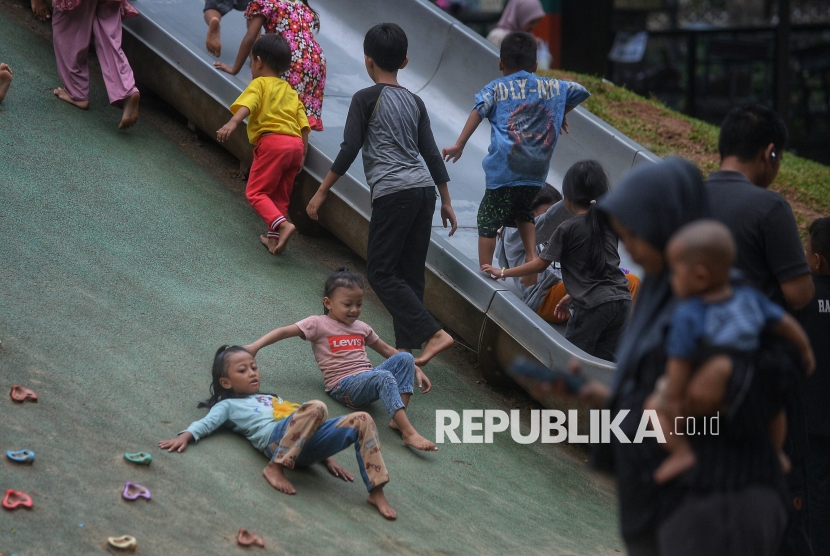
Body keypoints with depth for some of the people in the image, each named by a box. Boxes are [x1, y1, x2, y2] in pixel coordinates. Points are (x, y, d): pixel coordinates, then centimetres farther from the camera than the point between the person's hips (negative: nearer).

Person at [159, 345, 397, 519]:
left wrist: (327, 456, 22)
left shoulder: (271, 398, 40)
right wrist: (185, 437, -17)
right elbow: (206, 423, 5)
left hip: (310, 443, 6)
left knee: (362, 420, -13)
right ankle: (275, 468, -29)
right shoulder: (229, 405, 23)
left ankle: (376, 491, -17)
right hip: (276, 438, -6)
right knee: (316, 407, -34)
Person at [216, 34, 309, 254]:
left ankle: (282, 224, -22)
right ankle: (274, 237, 17)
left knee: (256, 192, -3)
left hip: (272, 142, -7)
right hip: (296, 144, 7)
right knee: (280, 196, 18)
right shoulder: (290, 91, 26)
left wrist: (232, 123, -31)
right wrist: (302, 155, 20)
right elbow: (304, 126, 19)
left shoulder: (259, 84, 6)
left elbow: (246, 105, -16)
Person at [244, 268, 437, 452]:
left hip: (368, 379, 7)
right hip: (344, 385, -7)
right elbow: (284, 332, -6)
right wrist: (255, 346, -19)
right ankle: (409, 433, -47)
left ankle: (398, 418, -23)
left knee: (405, 358, -13)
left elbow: (387, 350, 29)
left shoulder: (361, 327, 22)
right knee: (384, 377, -34)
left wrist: (416, 369, 22)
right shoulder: (318, 324, 3)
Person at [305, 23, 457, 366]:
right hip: (424, 189, 7)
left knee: (381, 272, -2)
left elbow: (349, 150, -4)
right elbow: (432, 154, 16)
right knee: (410, 274, 10)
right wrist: (446, 202, 23)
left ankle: (434, 334, -14)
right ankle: (406, 348, 9)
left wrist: (321, 193, 3)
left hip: (393, 193, -7)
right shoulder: (415, 102, 16)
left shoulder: (366, 99, -1)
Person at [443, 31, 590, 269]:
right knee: (523, 211, 29)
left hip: (504, 169, -4)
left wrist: (459, 145, -12)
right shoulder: (552, 87, 18)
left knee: (488, 219, 4)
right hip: (537, 170, 4)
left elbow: (478, 111, -7)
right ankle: (532, 257, 15)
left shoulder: (497, 88, 8)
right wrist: (561, 114, 44)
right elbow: (580, 91, 30)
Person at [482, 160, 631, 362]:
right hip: (622, 300, 6)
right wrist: (572, 296, 30)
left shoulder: (568, 229, -4)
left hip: (594, 306, -6)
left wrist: (502, 273, 14)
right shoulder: (608, 224, 13)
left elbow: (539, 265, 2)